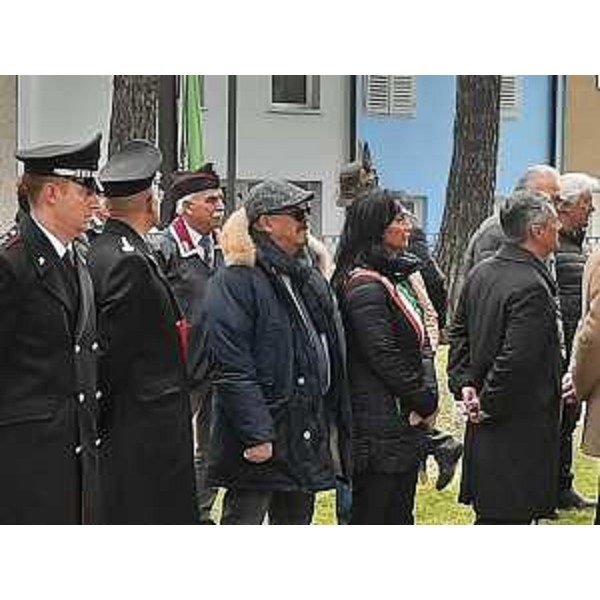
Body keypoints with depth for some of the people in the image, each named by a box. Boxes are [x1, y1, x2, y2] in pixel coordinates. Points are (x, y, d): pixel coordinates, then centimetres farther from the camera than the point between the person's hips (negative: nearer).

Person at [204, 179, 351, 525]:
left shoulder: (311, 280, 16)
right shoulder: (236, 282, -12)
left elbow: (332, 355, 20)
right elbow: (233, 369, -18)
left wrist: (338, 427, 14)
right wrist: (256, 435, -23)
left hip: (308, 440, 8)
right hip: (260, 442, -8)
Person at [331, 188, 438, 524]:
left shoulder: (398, 276, 15)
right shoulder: (365, 286, -16)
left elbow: (421, 342, 14)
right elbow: (385, 357, -19)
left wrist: (428, 393, -1)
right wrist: (424, 402, -10)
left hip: (406, 421, 10)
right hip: (380, 427, -10)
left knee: (400, 515, 15)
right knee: (372, 517, -2)